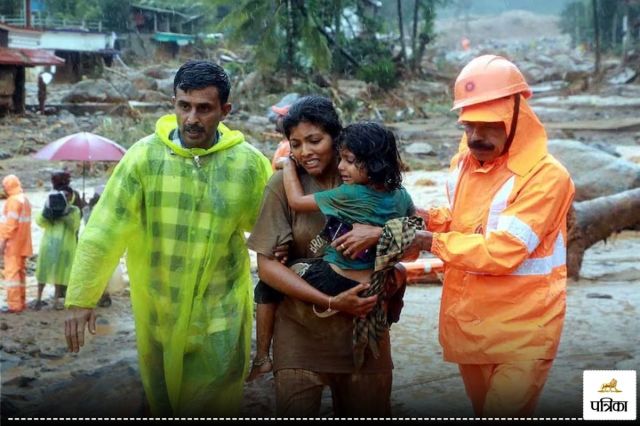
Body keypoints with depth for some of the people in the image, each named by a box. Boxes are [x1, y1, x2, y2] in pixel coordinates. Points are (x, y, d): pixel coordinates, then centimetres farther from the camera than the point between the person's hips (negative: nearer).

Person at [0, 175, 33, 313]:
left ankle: (14, 304, -11)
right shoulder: (25, 199, 16)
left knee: (12, 272, -9)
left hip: (13, 244, -10)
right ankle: (21, 302, 17)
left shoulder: (14, 200, -14)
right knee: (20, 273, 13)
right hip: (22, 244, 10)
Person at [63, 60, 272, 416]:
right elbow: (104, 230, -9)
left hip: (220, 312, -1)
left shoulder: (250, 163, -7)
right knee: (163, 403, 19)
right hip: (156, 310, 1)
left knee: (215, 407, 8)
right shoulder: (145, 155, -9)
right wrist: (81, 298, -11)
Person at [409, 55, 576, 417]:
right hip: (468, 322, 7)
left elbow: (501, 252, -25)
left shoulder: (545, 176, -20)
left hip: (522, 332, -7)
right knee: (484, 411, 19)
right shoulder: (463, 164, 5)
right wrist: (431, 218, 0)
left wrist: (433, 242, -15)